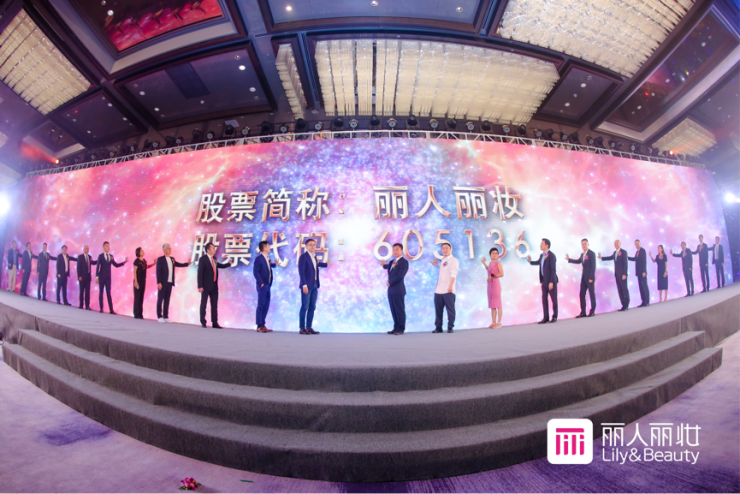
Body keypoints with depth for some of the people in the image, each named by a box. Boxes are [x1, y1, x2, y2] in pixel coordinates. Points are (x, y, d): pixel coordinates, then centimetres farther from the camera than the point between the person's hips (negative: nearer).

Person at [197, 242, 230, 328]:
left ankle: (214, 323, 11)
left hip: (214, 286, 6)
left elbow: (220, 265, 31)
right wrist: (200, 286, -15)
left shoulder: (214, 259, 11)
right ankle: (203, 322, 13)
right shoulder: (203, 259, -7)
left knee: (214, 305, 6)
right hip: (206, 286, -6)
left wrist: (229, 264, 18)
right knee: (203, 304, 4)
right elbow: (200, 273, -11)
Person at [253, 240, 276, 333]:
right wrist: (261, 283, -17)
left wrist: (274, 264, 11)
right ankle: (259, 326, 3)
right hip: (262, 286, -8)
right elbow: (255, 271, -15)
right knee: (261, 305, -3)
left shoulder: (267, 258, 14)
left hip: (267, 285, 8)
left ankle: (263, 325, 17)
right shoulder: (259, 258, -11)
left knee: (266, 306, 10)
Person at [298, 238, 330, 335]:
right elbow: (301, 272, -14)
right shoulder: (303, 256, -9)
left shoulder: (314, 257, 14)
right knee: (304, 307, -4)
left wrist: (326, 264, 39)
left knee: (312, 307, 8)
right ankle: (302, 328, 3)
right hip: (307, 286, -8)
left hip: (314, 286, 8)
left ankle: (309, 327, 13)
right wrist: (304, 285, -20)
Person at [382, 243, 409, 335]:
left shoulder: (404, 262, -8)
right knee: (393, 310, 10)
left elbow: (400, 275, -16)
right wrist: (384, 264, 4)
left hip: (398, 289, -8)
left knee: (400, 310, -2)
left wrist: (390, 282, -11)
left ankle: (401, 329, 5)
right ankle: (396, 328, 17)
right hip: (391, 289, 8)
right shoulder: (392, 262, 21)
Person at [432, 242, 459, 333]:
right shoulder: (442, 260, 19)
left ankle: (450, 327, 9)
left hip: (448, 290, -7)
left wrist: (450, 286, -22)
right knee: (438, 309, 9)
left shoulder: (453, 260, -3)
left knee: (450, 309, 0)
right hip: (438, 290, 7)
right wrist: (436, 264, 23)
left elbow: (453, 274, -13)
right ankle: (438, 327, 17)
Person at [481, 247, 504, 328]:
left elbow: (501, 274, -15)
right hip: (490, 284, 8)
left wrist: (492, 277, -15)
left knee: (498, 304, -3)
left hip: (496, 283, -8)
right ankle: (493, 322, 12)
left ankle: (499, 322, 0)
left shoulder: (498, 263, -5)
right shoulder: (491, 263, 16)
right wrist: (484, 263, 33)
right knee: (492, 305, 8)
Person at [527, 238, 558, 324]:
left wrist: (551, 282, -19)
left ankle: (554, 317, 15)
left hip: (551, 281, -8)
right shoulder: (542, 255, 10)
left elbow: (553, 270, -16)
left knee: (553, 299, 4)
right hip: (544, 281, 8)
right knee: (544, 299, 8)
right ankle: (546, 317, 14)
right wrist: (530, 261, 13)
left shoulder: (551, 256, -13)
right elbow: (538, 262, 31)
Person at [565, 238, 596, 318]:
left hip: (590, 277, -7)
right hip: (584, 277, 7)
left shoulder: (592, 253, -10)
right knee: (582, 294, 5)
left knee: (592, 294, 3)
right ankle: (583, 312, 9)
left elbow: (593, 266, -14)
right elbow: (578, 261, 28)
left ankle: (592, 311, 14)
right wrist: (569, 259, 17)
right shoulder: (582, 254, 11)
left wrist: (591, 278, -18)